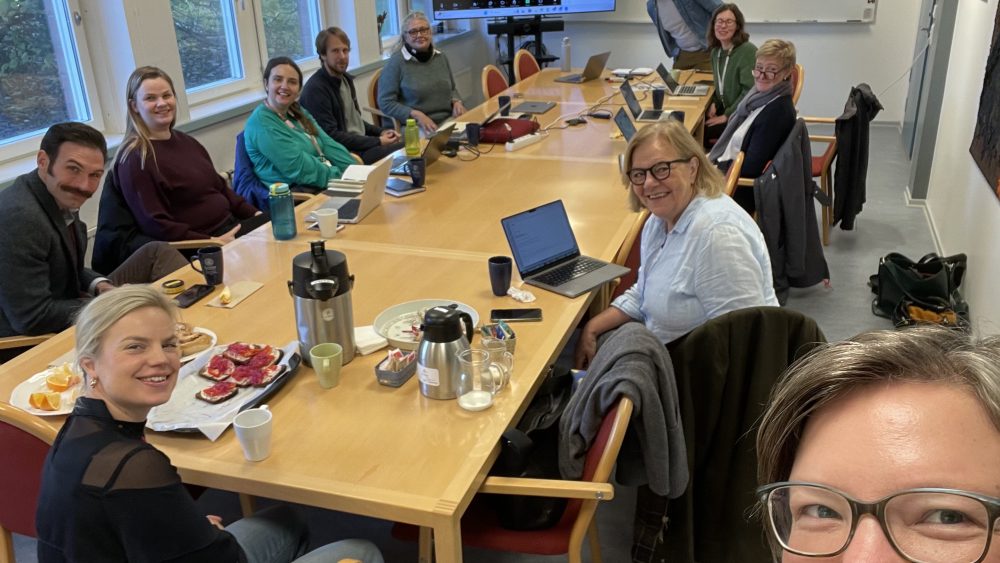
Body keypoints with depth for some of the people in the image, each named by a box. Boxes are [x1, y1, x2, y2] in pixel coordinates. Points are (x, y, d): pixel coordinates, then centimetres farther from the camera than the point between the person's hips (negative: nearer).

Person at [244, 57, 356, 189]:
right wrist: (342, 177, -15)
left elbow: (328, 145, 8)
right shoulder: (261, 122, -12)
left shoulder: (298, 112, 15)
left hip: (324, 188, 8)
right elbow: (299, 168, -19)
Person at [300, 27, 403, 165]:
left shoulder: (346, 79, 12)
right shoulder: (315, 89, -16)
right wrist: (377, 142, -19)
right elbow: (331, 136, -19)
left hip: (363, 142, 9)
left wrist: (380, 132, 4)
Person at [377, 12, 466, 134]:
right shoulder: (396, 62, -6)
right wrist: (417, 115, -20)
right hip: (414, 127, -6)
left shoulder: (440, 57, 12)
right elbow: (386, 103, -8)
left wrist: (457, 102, 2)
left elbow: (452, 89, 26)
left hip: (447, 121, 6)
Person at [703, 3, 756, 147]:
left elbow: (750, 92, -22)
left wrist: (727, 116, -20)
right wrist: (714, 104, 1)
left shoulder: (748, 51, -18)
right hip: (725, 109, 8)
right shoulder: (716, 51, 7)